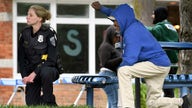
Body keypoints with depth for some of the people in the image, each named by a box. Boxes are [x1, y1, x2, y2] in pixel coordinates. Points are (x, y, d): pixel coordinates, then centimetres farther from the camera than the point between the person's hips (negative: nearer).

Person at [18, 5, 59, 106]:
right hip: (31, 73, 4)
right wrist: (24, 76, -7)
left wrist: (35, 73, -25)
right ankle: (42, 99, 29)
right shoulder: (25, 33, 1)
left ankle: (49, 101, -19)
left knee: (45, 72, -41)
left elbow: (51, 59, -18)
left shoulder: (49, 33, -14)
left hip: (48, 69, -4)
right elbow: (21, 58, 7)